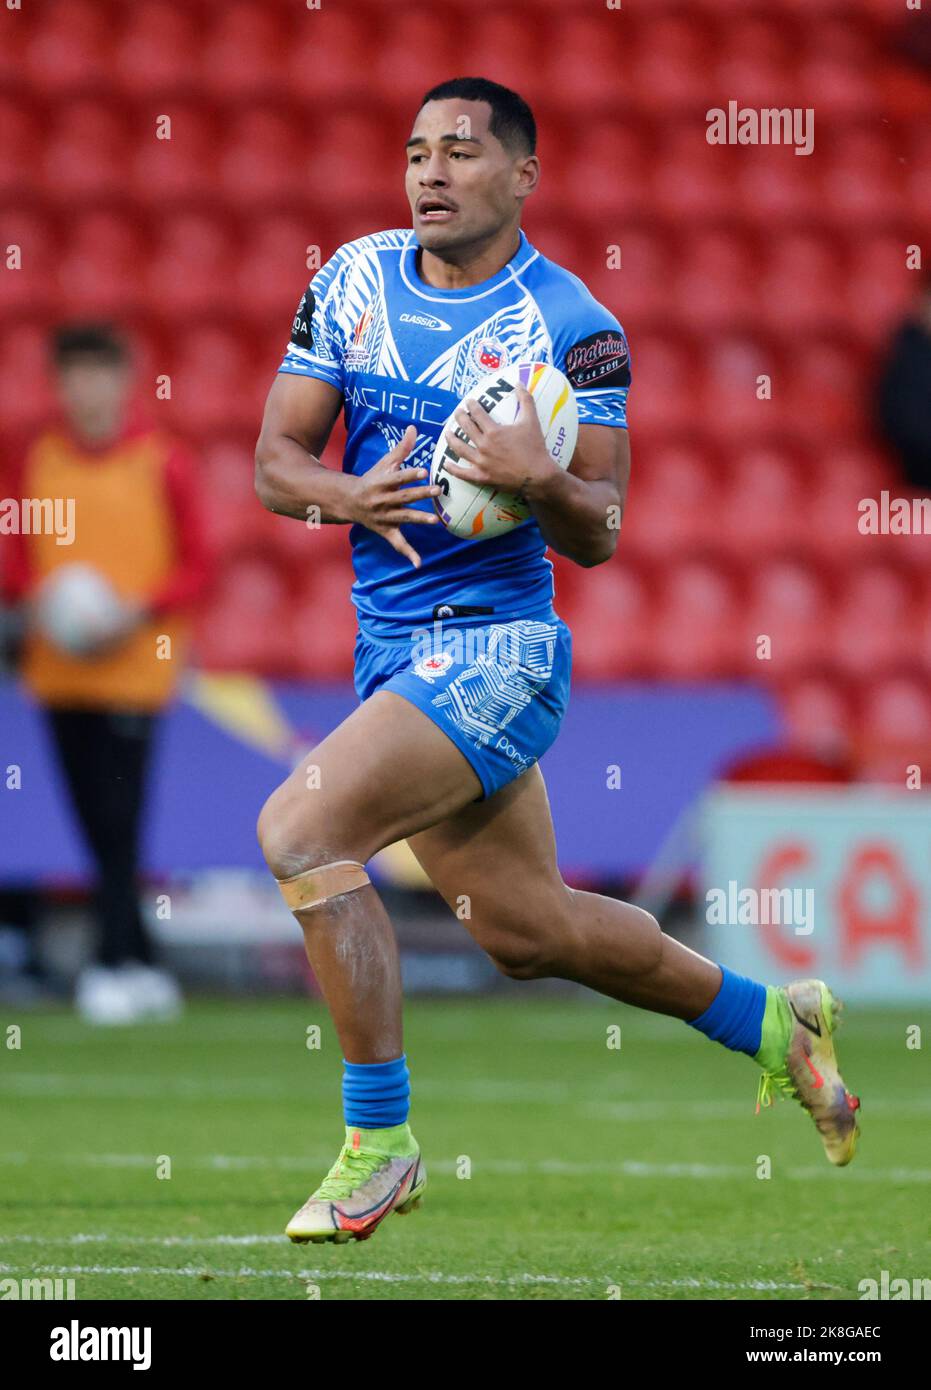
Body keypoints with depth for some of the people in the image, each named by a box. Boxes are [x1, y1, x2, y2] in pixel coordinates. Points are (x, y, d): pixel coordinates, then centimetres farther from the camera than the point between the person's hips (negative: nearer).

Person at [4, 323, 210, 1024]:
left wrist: (141, 614, -15)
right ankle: (145, 966, 16)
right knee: (97, 826, 6)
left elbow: (196, 565, -1)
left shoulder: (163, 461, -3)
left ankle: (114, 965, -8)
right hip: (60, 671, 4)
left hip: (134, 669, -4)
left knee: (120, 821, -11)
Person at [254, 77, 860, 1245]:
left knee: (299, 830, -24)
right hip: (392, 654, 7)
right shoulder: (353, 282, 5)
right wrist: (350, 496, -16)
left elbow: (597, 537, -8)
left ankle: (378, 1143, -15)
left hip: (495, 652, -7)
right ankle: (773, 1023, 38)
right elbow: (274, 460, 5)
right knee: (528, 931, 16)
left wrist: (540, 480, -29)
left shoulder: (573, 328, -10)